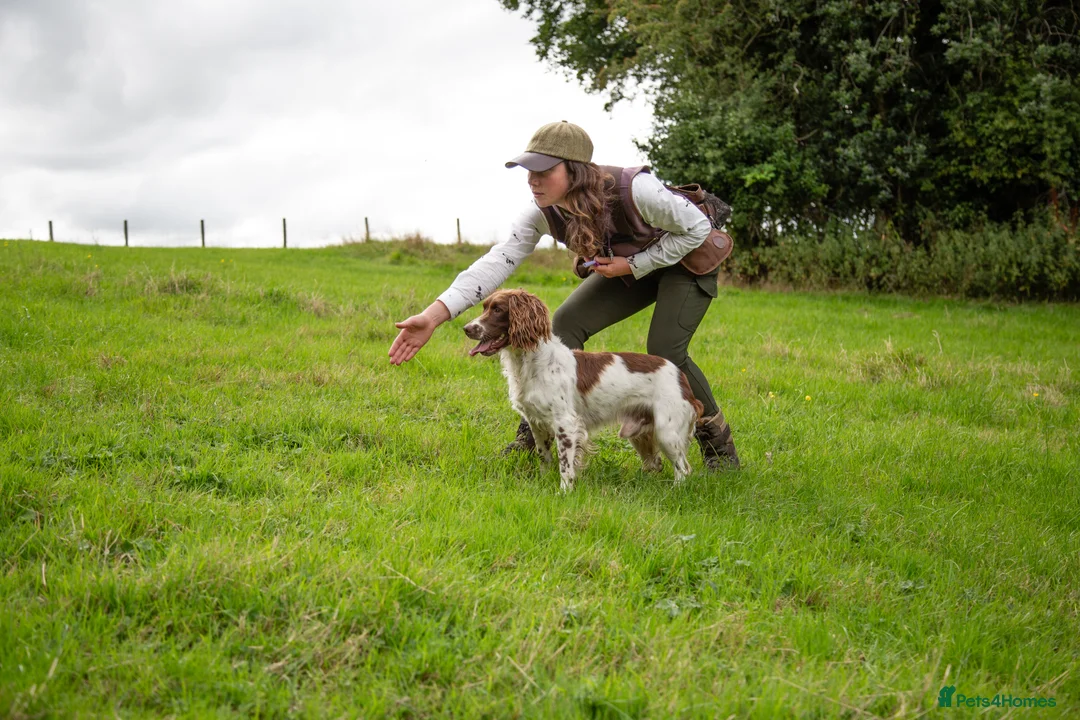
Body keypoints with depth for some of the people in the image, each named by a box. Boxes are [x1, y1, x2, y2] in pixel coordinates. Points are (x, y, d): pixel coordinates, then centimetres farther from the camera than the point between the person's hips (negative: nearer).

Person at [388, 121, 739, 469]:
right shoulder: (545, 213, -22)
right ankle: (536, 433, -2)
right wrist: (433, 316, -39)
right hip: (628, 265, 6)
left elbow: (698, 227, -24)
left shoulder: (634, 190, -38)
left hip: (687, 259, -5)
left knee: (665, 352, -19)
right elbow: (496, 262, -28)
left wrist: (634, 265, -27)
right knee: (566, 324, -11)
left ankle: (716, 436, 8)